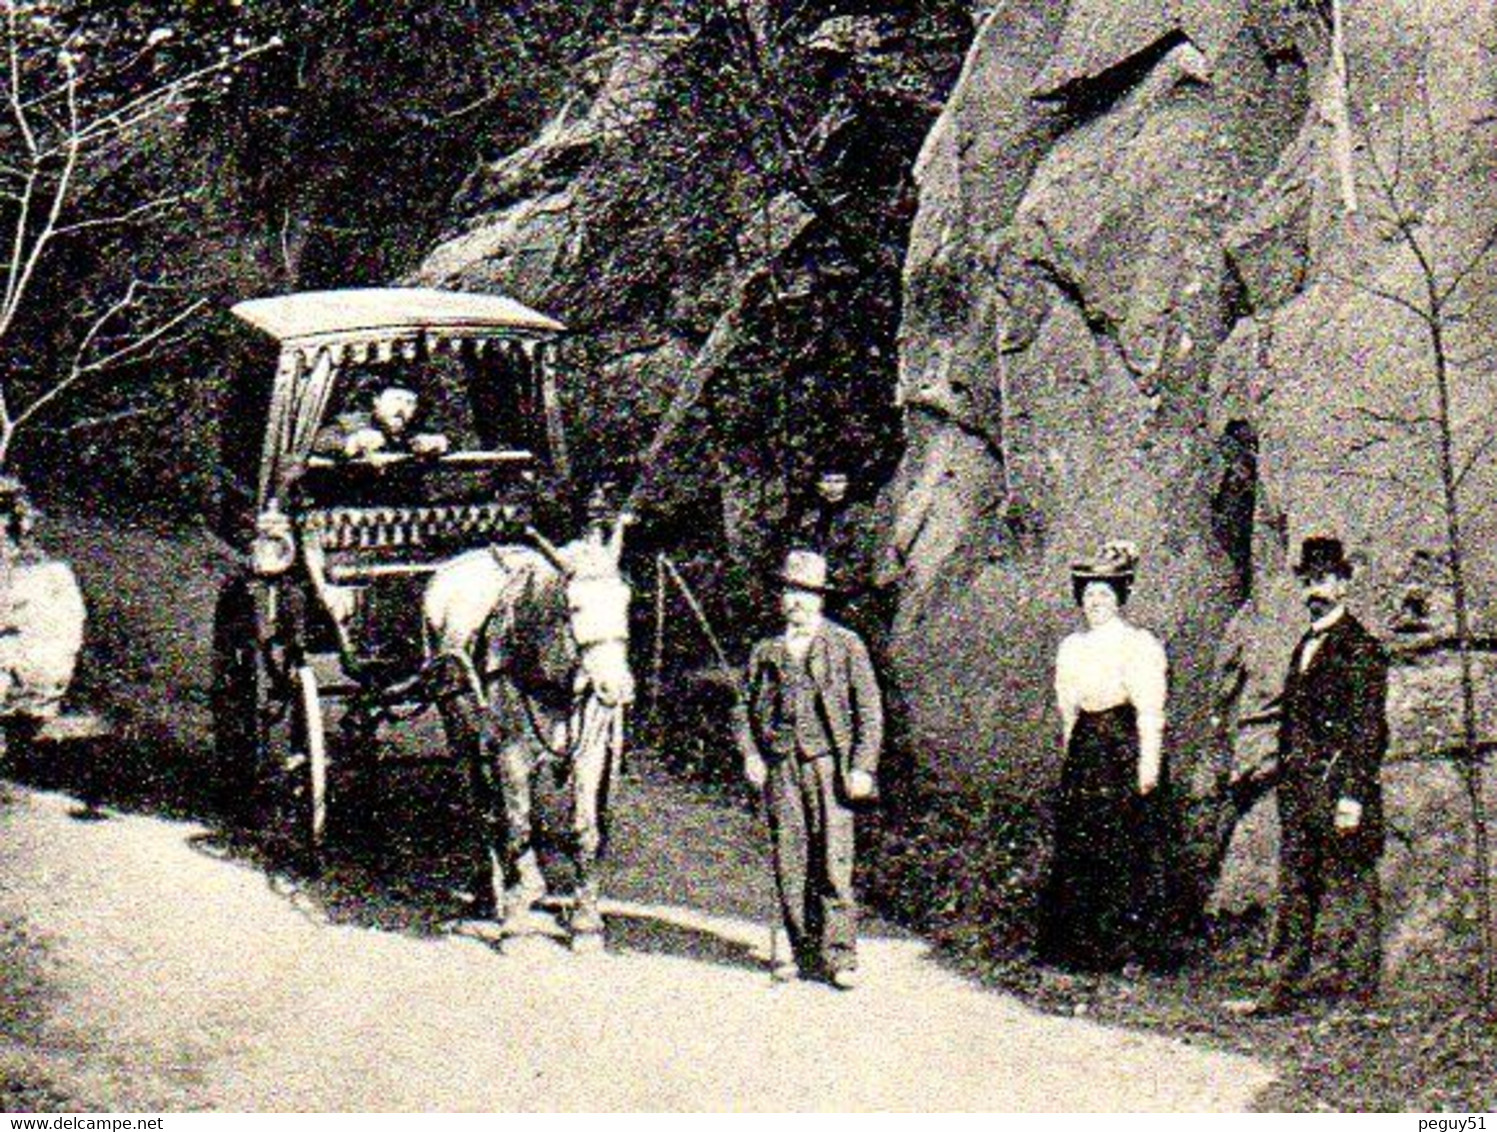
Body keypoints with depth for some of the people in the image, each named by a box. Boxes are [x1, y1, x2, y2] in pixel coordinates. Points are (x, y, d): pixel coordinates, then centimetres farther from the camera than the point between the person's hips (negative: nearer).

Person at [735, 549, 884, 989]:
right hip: (781, 765, 3)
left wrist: (862, 768, -5)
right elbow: (746, 707, 18)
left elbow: (869, 709, 4)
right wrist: (750, 754, 2)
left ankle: (839, 956, -5)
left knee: (833, 861, -8)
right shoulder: (767, 651, 15)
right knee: (789, 861, 2)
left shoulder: (845, 645, 6)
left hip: (829, 762, -3)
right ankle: (800, 949, 10)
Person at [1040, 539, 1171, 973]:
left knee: (1124, 850, -4)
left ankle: (1126, 946, 3)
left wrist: (1148, 766, -14)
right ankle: (1078, 945, 12)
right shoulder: (1072, 647, 15)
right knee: (1076, 848, 5)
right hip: (1083, 753, 6)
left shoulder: (1139, 645, -4)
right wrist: (1071, 754, 16)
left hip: (1124, 750, -6)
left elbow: (1150, 711, -9)